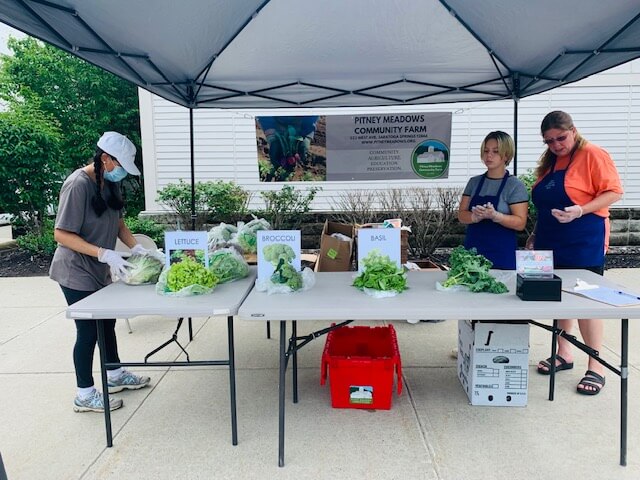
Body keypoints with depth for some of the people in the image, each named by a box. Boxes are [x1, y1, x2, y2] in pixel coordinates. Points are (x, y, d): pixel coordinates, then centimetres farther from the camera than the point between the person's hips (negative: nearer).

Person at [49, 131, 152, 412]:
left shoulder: (110, 182, 2)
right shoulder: (78, 184, -23)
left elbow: (117, 222, 11)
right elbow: (62, 235, -24)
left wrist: (136, 248, -4)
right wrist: (105, 254, -29)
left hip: (99, 271, 8)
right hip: (76, 272, -8)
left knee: (106, 322, 19)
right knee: (88, 331, 2)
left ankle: (115, 376, 38)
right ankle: (84, 395, 20)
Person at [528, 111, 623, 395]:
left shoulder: (593, 155, -7)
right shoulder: (549, 162, 14)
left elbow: (613, 192, -12)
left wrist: (580, 211, -25)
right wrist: (536, 234, 16)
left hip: (584, 243, -7)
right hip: (551, 241, 7)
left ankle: (596, 367, 9)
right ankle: (563, 354, 26)